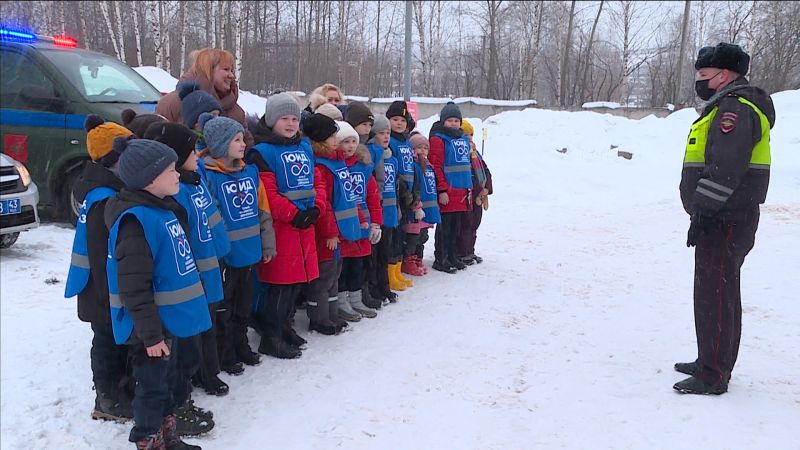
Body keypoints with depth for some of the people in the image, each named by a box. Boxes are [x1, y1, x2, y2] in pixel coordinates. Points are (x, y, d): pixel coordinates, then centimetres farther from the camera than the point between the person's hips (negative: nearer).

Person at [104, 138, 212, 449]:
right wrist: (150, 334, -23)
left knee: (167, 381, 22)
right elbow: (134, 287, -26)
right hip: (150, 328, -10)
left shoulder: (164, 208, 6)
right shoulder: (136, 220, -24)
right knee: (152, 388, 6)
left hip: (167, 319, 10)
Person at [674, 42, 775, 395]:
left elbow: (725, 169, -25)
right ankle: (712, 362, 29)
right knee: (719, 293, 17)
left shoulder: (735, 107, -14)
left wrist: (702, 211, -24)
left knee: (714, 296, -7)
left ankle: (713, 377, 0)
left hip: (725, 221, -11)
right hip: (722, 220, 11)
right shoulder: (727, 107, 21)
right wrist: (703, 214, 20)